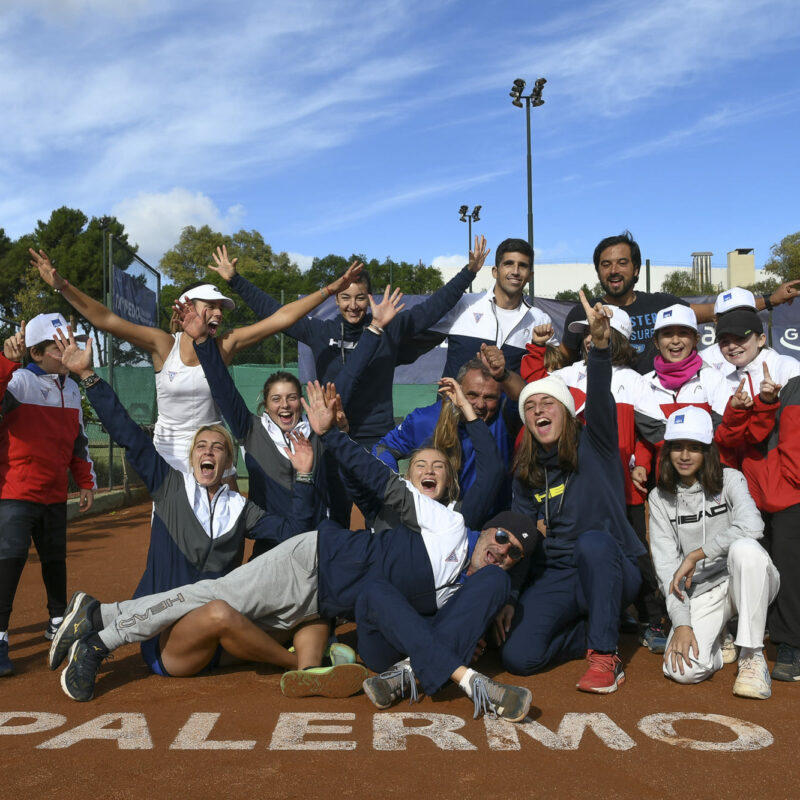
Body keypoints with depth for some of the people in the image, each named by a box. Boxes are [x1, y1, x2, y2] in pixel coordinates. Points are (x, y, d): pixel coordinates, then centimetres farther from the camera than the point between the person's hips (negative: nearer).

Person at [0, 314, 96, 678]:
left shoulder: (71, 388, 8)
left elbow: (77, 440, 16)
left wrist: (86, 482, 14)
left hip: (55, 494, 7)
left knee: (55, 558, 16)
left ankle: (58, 620, 32)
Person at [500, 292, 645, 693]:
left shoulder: (593, 447, -3)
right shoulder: (525, 473, 9)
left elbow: (600, 400, -24)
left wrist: (600, 344, -42)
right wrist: (509, 599, -1)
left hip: (608, 570, -3)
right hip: (552, 578, 3)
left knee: (592, 541, -39)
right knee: (518, 656, -20)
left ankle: (605, 654, -24)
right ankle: (590, 634, 8)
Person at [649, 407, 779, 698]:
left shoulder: (729, 480, -4)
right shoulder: (660, 498, 2)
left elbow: (752, 526, -26)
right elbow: (666, 564, -5)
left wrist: (694, 556, -22)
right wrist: (681, 623, -16)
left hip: (746, 582, -2)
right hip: (701, 593, 2)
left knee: (744, 547, -36)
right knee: (683, 670, -23)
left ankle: (752, 655, -22)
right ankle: (718, 641, 14)